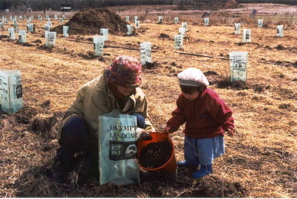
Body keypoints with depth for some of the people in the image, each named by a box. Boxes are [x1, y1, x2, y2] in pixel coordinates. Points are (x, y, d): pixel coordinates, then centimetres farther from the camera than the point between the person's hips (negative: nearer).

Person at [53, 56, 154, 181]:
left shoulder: (137, 94, -12)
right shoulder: (95, 92, -32)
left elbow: (145, 121, 1)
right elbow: (98, 130, -35)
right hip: (86, 131, -5)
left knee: (137, 120, -20)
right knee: (74, 127, -41)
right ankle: (66, 156, -6)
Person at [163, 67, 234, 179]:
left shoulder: (211, 98, -29)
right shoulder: (183, 98, -12)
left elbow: (224, 113, -21)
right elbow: (179, 114, -7)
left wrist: (228, 127, -29)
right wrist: (171, 126, -19)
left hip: (209, 133, -6)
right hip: (191, 131, 7)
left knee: (205, 150, 1)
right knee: (189, 149, 24)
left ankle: (206, 167, 27)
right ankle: (192, 162, 51)